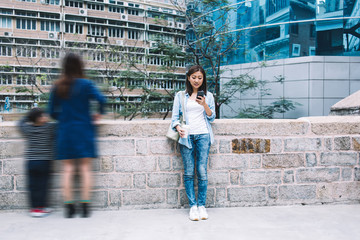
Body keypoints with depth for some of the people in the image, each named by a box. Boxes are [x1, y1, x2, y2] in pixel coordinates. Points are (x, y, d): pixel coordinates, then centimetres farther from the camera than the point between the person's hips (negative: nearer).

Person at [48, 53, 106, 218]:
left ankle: (68, 206, 5)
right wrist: (98, 114, 1)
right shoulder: (85, 84, -5)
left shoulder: (58, 87, 4)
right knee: (85, 168, 2)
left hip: (65, 132, 3)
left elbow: (52, 111, 6)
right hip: (84, 131, -3)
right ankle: (85, 206, 0)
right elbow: (101, 99, -17)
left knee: (68, 169, 6)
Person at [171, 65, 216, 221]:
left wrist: (204, 105, -7)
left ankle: (201, 205, 4)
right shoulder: (180, 96, 13)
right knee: (189, 172, -3)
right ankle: (193, 206, 4)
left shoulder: (208, 96, 15)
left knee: (202, 171, -6)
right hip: (186, 136, 0)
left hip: (203, 135, 0)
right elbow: (175, 116, 7)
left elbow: (212, 117, 11)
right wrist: (178, 127, -14)